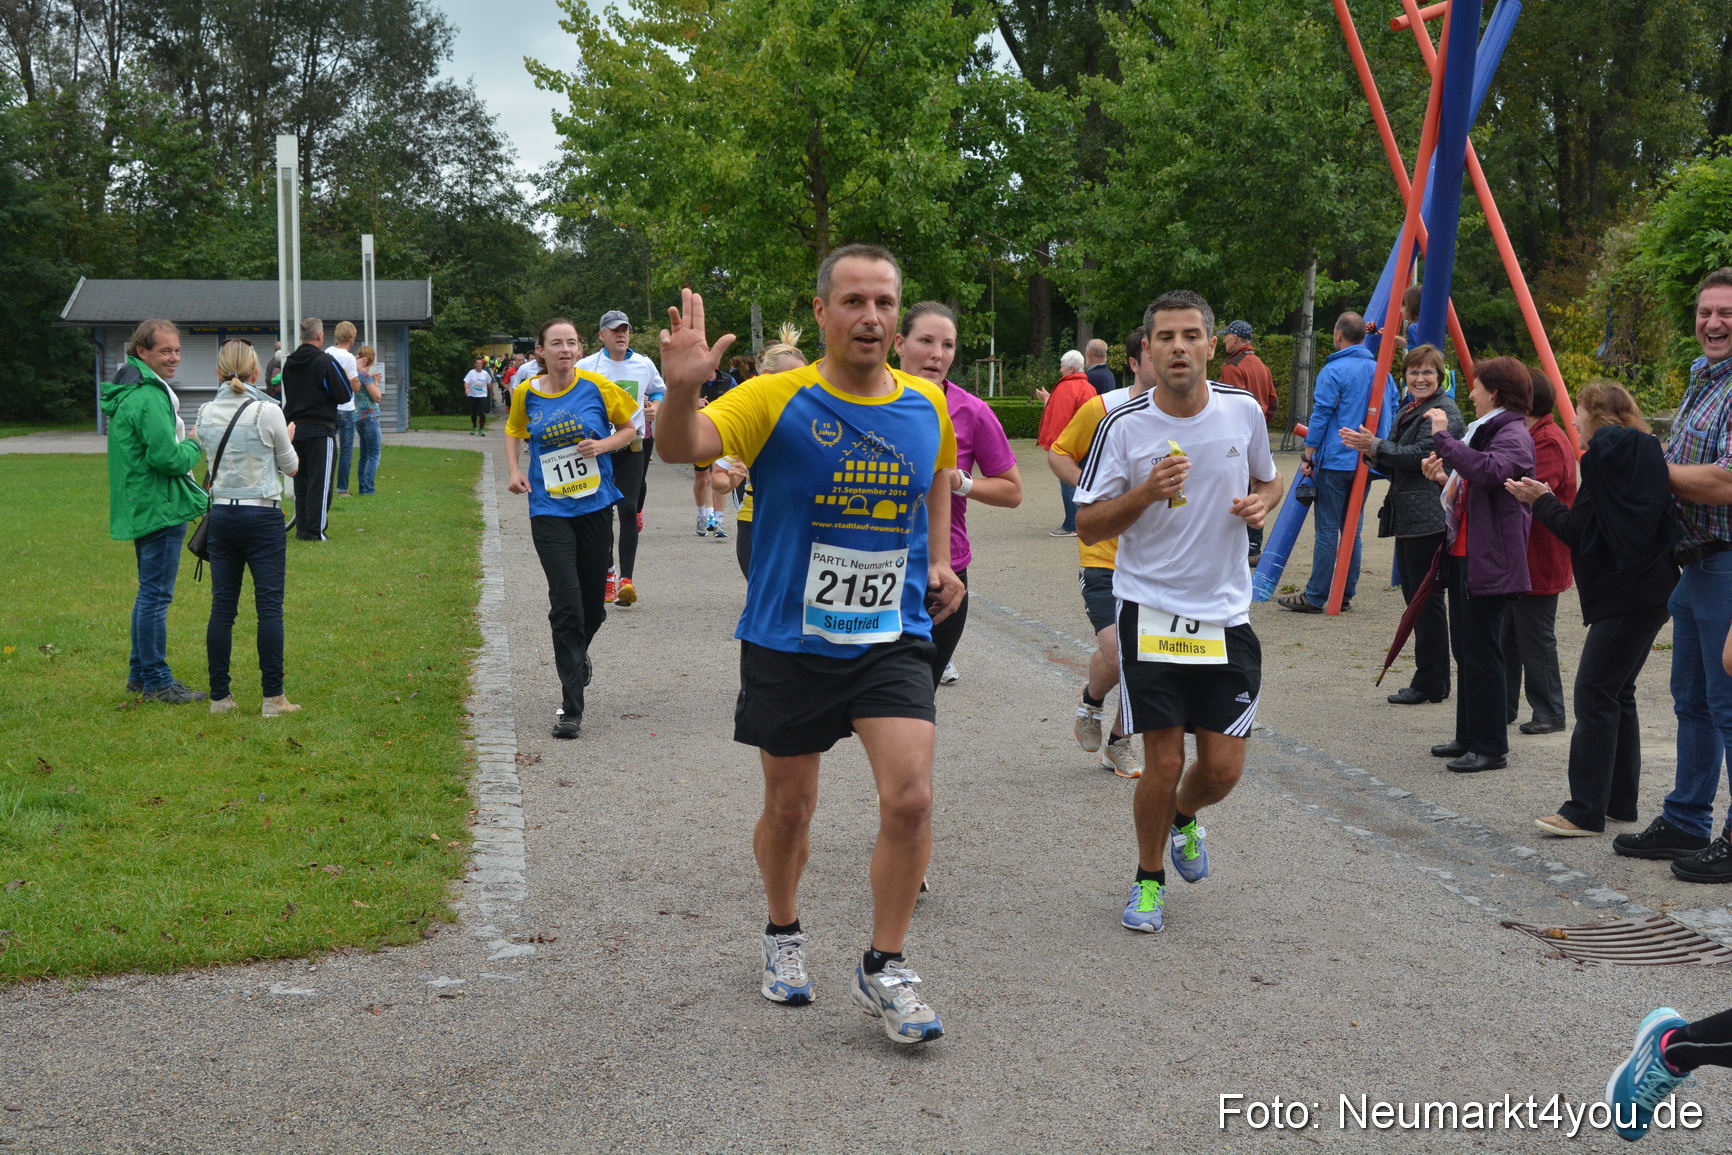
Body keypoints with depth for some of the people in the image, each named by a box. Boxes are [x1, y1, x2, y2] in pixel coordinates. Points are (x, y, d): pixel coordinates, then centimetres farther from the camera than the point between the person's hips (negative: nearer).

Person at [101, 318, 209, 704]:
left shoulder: (128, 392, 14)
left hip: (141, 508, 11)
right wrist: (193, 445, -6)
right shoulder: (149, 397, -20)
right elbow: (167, 457, -24)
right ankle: (156, 680, 3)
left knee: (150, 591, 19)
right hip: (160, 508, -11)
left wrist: (183, 444, 10)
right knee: (156, 595, -4)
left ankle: (140, 672, 27)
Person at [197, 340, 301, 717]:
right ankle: (273, 697, -1)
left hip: (221, 515, 4)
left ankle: (219, 696, 11)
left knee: (222, 607, 8)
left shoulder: (206, 414, 2)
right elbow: (291, 467, 2)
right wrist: (287, 439, 21)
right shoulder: (267, 412, -10)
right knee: (270, 607, -1)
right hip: (262, 516, -4)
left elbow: (211, 460, 14)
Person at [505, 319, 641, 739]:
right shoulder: (525, 394, 0)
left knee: (592, 605, 10)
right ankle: (571, 708, -7)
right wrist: (515, 471, 3)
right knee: (566, 605, -12)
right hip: (549, 511, -1)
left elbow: (630, 427, 8)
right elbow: (514, 432, 19)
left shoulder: (597, 386, -4)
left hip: (595, 507, 1)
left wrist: (604, 444, -11)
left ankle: (578, 653, 47)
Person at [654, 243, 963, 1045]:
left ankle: (883, 971, 6)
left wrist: (939, 559, 12)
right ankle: (783, 936, 40)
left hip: (893, 640, 2)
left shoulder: (927, 406, 1)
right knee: (788, 807, 12)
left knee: (910, 799, -12)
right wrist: (681, 391, -48)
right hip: (788, 643, -2)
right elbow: (681, 448, -27)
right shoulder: (777, 400, -11)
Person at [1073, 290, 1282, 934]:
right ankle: (1149, 880, 23)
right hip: (1151, 610, -2)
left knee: (1223, 768, 2)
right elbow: (1087, 526, -5)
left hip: (1226, 615, 3)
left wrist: (1261, 502, -5)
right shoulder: (1124, 426, -9)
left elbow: (1268, 478, 18)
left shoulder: (1243, 411, -1)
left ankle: (1183, 819, 38)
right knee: (1163, 763, -1)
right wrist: (1146, 493, -21)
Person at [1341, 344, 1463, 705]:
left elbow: (1421, 456, -22)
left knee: (1426, 598, -6)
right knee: (1414, 596, 12)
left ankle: (1430, 683, 0)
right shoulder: (1407, 411, 20)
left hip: (1429, 518, -10)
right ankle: (1433, 680, 20)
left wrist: (1376, 446, -13)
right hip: (1407, 518, 10)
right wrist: (1371, 453, 5)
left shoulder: (1443, 412, -11)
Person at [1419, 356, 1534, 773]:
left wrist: (1443, 438, -28)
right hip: (1462, 555, 11)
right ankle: (1469, 737, 23)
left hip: (1489, 562, -11)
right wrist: (1446, 479, 9)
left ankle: (1490, 748, -1)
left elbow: (1488, 471, -34)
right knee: (1465, 649, 14)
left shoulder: (1513, 435, -13)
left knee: (1481, 652, -7)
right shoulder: (1483, 430, 20)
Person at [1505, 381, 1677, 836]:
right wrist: (1548, 501, 15)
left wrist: (1542, 501, -2)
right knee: (1618, 693, 14)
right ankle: (1620, 802, 19)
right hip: (1651, 588, 10)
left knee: (1595, 693, -8)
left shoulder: (1606, 453, -12)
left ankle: (1585, 811, -8)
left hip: (1626, 592, -10)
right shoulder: (1646, 452, 16)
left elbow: (1581, 532, -15)